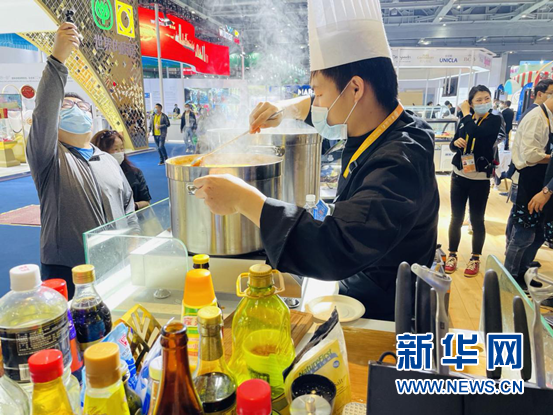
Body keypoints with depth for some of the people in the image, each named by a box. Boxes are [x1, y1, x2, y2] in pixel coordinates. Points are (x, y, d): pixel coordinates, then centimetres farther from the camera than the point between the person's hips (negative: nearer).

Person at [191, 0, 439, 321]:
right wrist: (289, 109, -1)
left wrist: (244, 198, -35)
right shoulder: (378, 127, -4)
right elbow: (320, 110, 18)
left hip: (384, 315, -8)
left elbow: (336, 251, -42)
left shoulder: (401, 162, -32)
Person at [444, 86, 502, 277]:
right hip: (459, 176, 4)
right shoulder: (465, 120, 6)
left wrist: (466, 114, -12)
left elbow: (476, 133, -26)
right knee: (456, 218, 9)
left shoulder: (494, 120, -6)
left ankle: (475, 259, 21)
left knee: (476, 220, 6)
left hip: (480, 179, -3)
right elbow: (453, 145, 11)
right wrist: (455, 142, -12)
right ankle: (452, 255, 23)